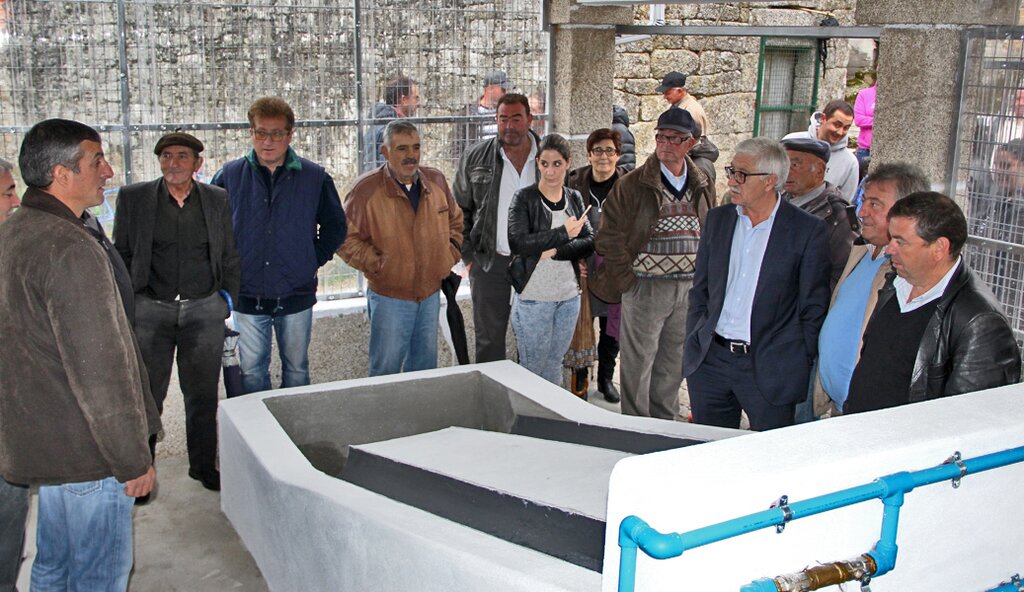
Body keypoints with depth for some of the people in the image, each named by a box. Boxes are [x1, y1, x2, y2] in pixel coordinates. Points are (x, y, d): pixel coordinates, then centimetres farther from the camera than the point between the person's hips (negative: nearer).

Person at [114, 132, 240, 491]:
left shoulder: (218, 200, 6)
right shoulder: (132, 198, 3)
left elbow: (230, 256, 13)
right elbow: (121, 255, 7)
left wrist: (227, 297, 6)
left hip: (204, 310, 1)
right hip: (150, 310, -1)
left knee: (203, 394, 8)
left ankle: (204, 466, 23)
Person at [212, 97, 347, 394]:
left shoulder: (315, 177, -1)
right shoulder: (229, 176, 0)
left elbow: (335, 226, 10)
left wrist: (315, 259, 1)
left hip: (297, 294, 0)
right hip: (248, 295, 0)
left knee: (297, 369, 13)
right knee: (252, 372, 9)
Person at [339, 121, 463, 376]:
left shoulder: (436, 180, 3)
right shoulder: (366, 188, -12)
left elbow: (455, 221, 18)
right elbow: (346, 238, -9)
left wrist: (451, 254, 6)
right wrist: (375, 264, -15)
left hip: (431, 292, 5)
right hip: (389, 295, -5)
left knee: (425, 366, 18)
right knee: (387, 367, 3)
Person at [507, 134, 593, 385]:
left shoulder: (574, 198, 9)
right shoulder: (524, 198, -5)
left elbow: (589, 242, -1)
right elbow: (517, 242, -18)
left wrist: (555, 252, -16)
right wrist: (563, 233, -16)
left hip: (569, 296, 4)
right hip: (533, 297, -4)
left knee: (555, 365, 15)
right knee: (533, 367, 3)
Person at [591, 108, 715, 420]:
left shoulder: (703, 186, 8)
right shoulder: (633, 184, -7)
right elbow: (609, 237, -8)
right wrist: (628, 280, -9)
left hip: (689, 287, 5)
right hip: (645, 286, -4)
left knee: (674, 362, 15)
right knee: (638, 361, 3)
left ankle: (664, 424, 31)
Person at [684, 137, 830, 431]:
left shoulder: (808, 230, -7)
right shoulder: (718, 219, 7)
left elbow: (813, 309, -4)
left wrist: (802, 367, -5)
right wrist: (693, 348, 8)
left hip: (770, 370, -4)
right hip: (710, 361, 4)